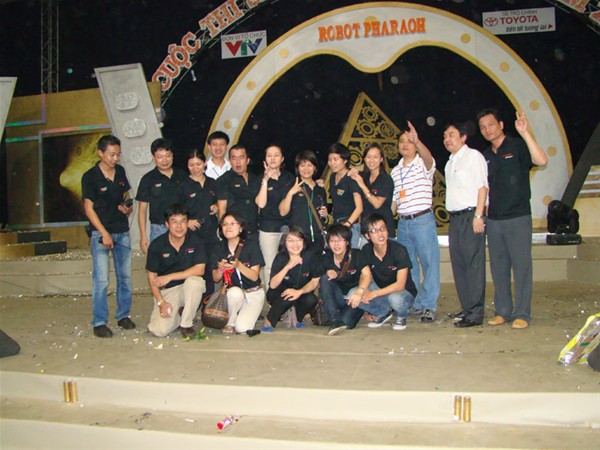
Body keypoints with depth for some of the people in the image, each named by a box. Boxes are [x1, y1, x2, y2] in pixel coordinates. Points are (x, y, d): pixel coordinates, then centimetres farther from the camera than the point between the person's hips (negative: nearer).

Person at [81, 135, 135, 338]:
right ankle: (99, 323, 2)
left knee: (125, 276, 9)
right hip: (101, 232, -5)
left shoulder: (120, 171, 7)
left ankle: (123, 315, 22)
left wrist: (128, 207, -4)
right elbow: (88, 208, -7)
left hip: (122, 231, 5)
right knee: (101, 280, -6)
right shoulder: (90, 177, -7)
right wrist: (104, 233, -13)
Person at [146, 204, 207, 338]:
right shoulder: (156, 245, -7)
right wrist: (161, 302, -11)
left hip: (189, 287, 0)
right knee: (160, 330, -20)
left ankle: (186, 323, -13)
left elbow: (200, 269, -18)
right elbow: (152, 276, -1)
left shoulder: (195, 241, -9)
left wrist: (170, 277, -21)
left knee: (194, 281, -37)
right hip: (166, 291, 0)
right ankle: (178, 314, 16)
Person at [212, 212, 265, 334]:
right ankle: (230, 323, -10)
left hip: (253, 293, -2)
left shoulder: (251, 245, -10)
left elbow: (254, 276, -14)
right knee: (235, 291, -35)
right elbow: (215, 279, 1)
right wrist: (220, 269, -22)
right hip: (232, 294, 2)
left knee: (242, 328, -23)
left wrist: (238, 265, -30)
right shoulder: (220, 248, -1)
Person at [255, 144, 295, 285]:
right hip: (269, 227, -3)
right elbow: (261, 204, -14)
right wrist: (265, 180, -16)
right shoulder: (260, 179, 0)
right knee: (270, 267, 0)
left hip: (288, 225, 3)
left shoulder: (289, 177, 10)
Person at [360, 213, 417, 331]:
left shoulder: (399, 251, -22)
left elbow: (400, 285, -24)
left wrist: (374, 294, -30)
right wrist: (364, 290, -24)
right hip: (381, 290, 4)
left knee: (395, 299, -40)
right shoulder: (366, 250, -10)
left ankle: (401, 317, -1)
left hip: (404, 292, -4)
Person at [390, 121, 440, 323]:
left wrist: (417, 141, -44)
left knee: (429, 264, -4)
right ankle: (413, 304, 22)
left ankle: (429, 306, 2)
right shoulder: (395, 171, 15)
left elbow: (428, 158, -27)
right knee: (407, 266, 11)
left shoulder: (423, 165, -1)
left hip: (422, 220, -6)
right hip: (402, 222, 6)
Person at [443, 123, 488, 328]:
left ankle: (475, 313, -7)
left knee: (474, 264, -8)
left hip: (470, 215, -8)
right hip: (455, 217, 8)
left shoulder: (473, 156, -1)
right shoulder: (450, 162, 21)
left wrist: (478, 215, -17)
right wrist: (453, 217, 10)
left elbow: (482, 186, -8)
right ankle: (467, 308, 15)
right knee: (459, 264, 8)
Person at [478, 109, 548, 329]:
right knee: (498, 267, 8)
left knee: (521, 265, -3)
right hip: (494, 219, 6)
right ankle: (503, 311, 17)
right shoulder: (485, 156, 14)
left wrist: (524, 132, -23)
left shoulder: (517, 146, -2)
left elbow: (541, 161, -21)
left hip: (518, 218, -5)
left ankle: (522, 314, 4)